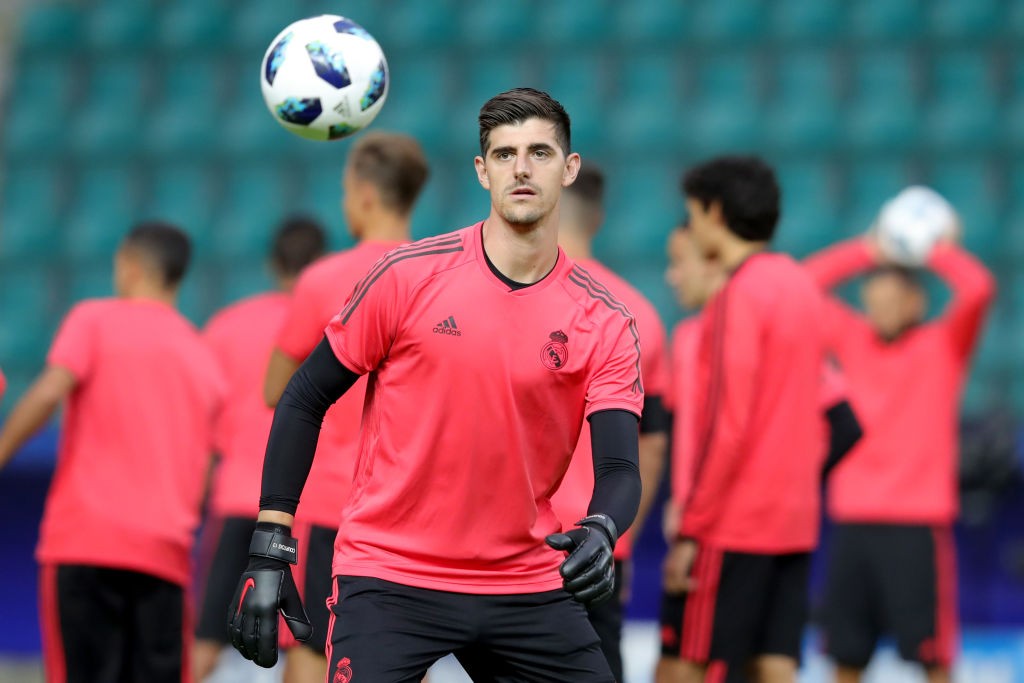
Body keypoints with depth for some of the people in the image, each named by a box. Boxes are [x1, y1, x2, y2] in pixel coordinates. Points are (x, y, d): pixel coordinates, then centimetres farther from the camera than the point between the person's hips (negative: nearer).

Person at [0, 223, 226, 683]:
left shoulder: (94, 320, 4)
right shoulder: (204, 358, 17)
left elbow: (49, 394, -13)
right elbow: (207, 478, 15)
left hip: (84, 538, -3)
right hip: (165, 550, 4)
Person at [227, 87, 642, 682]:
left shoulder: (605, 324, -1)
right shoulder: (409, 276, -5)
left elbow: (620, 469, -8)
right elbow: (305, 400, 1)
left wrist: (601, 533, -31)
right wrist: (270, 549, -4)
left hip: (527, 585, 3)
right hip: (388, 580, -3)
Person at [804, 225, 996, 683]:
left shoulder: (943, 345, 2)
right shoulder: (853, 340, 11)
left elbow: (978, 288, -13)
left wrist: (936, 250, 2)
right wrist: (869, 250, 10)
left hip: (918, 524, -4)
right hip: (852, 519, 4)